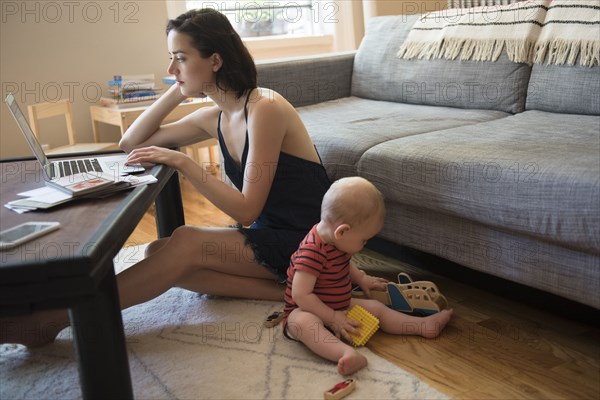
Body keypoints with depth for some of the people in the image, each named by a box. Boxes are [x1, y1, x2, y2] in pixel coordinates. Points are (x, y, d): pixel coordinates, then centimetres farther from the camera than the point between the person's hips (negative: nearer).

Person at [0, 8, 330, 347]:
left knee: (187, 243, -25)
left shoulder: (264, 108, -19)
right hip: (268, 232, 8)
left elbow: (246, 210, -21)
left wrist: (182, 161, -23)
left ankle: (54, 319, -16)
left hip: (301, 241, -8)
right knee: (159, 253, -10)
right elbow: (131, 143, 10)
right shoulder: (215, 118, 4)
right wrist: (178, 91, 1)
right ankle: (281, 289, -14)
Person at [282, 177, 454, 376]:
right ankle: (347, 353, -62)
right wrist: (333, 318, -27)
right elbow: (301, 295, -32)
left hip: (338, 307, 9)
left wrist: (361, 279, 18)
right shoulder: (312, 252, -31)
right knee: (305, 322, -41)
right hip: (304, 312, -9)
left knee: (376, 308, 4)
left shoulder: (335, 241, -1)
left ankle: (424, 325, 10)